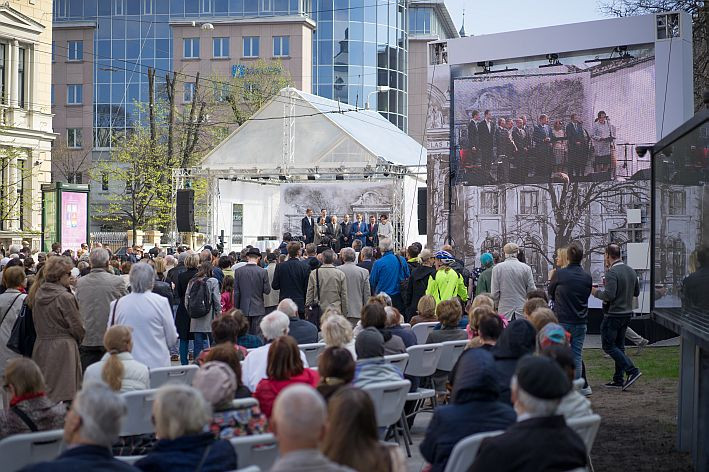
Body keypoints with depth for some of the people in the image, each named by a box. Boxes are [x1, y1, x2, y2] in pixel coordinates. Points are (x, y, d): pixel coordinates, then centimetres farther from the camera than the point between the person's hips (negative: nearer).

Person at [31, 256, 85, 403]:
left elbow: (36, 321, 14)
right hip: (63, 348, -7)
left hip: (41, 346, 7)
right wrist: (79, 339, 9)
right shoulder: (65, 297, -15)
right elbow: (77, 326, -11)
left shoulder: (38, 294, 5)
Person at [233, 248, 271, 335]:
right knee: (256, 334, 2)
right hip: (258, 309, -1)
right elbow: (267, 291, -6)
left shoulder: (238, 271, -5)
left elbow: (236, 292, -2)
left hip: (244, 308, 1)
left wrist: (236, 308, 6)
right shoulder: (263, 272, -8)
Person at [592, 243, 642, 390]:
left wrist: (596, 292, -9)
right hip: (627, 313, 8)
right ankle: (618, 380, 16)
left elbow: (609, 295, -25)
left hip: (613, 314, -8)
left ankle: (632, 370, -11)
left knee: (608, 346, -1)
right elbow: (636, 292, 17)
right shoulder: (631, 271, 9)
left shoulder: (612, 272, -18)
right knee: (619, 346, 14)